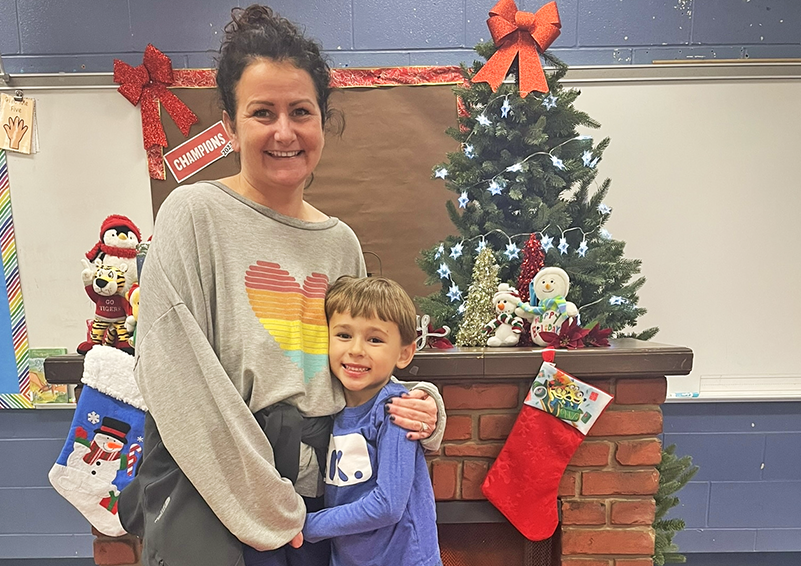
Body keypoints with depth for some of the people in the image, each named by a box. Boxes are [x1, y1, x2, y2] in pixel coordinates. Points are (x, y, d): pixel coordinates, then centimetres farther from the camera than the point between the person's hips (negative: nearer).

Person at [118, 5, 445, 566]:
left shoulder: (341, 243, 4)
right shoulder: (196, 214, -10)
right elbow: (176, 381, -16)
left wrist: (414, 406, -5)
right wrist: (263, 504, -13)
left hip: (316, 493, 5)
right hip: (210, 493, -4)